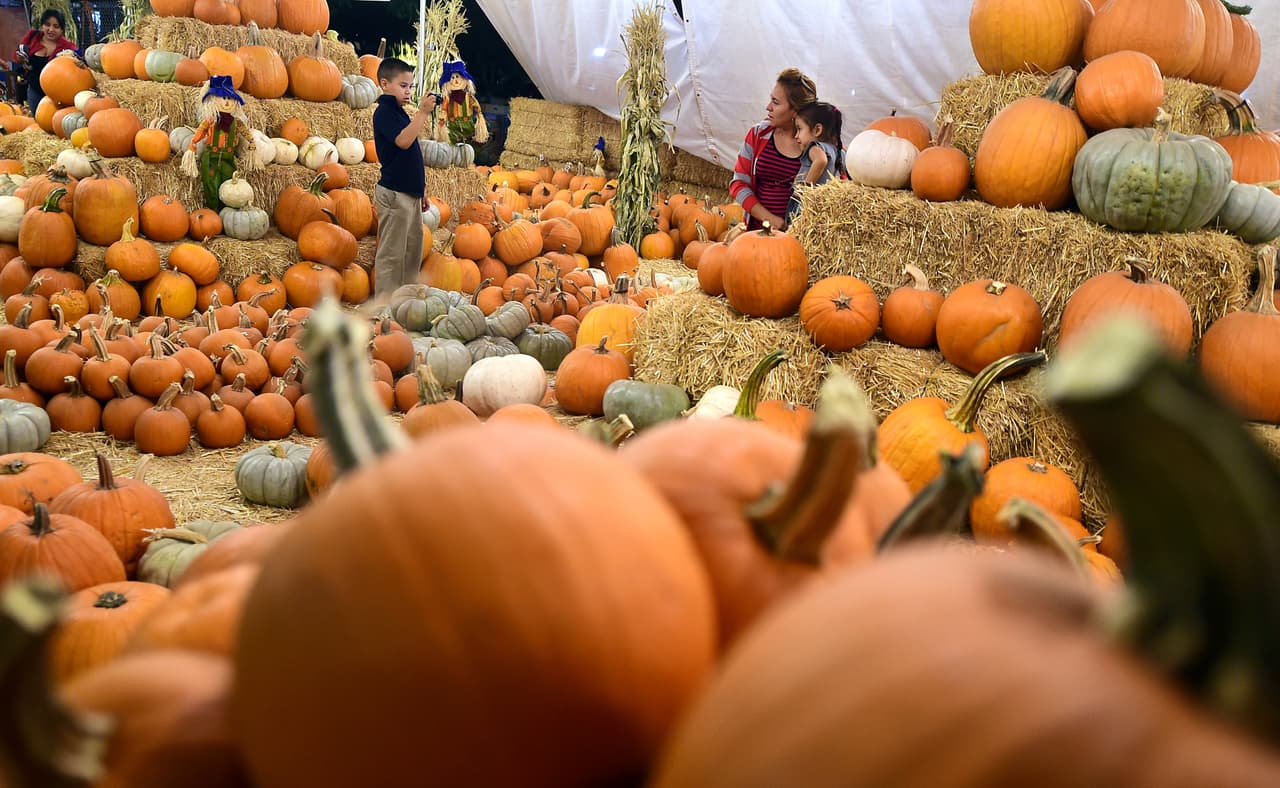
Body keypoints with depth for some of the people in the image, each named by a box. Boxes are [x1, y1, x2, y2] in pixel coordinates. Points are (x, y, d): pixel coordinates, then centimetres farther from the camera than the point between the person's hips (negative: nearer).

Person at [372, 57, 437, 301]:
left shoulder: (400, 112, 17)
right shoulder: (384, 112, -11)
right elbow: (403, 141, -27)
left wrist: (421, 189, 19)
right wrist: (422, 112, -26)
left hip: (410, 192, 9)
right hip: (394, 193, -9)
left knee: (413, 249, 14)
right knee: (391, 251, -6)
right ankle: (384, 303, -1)